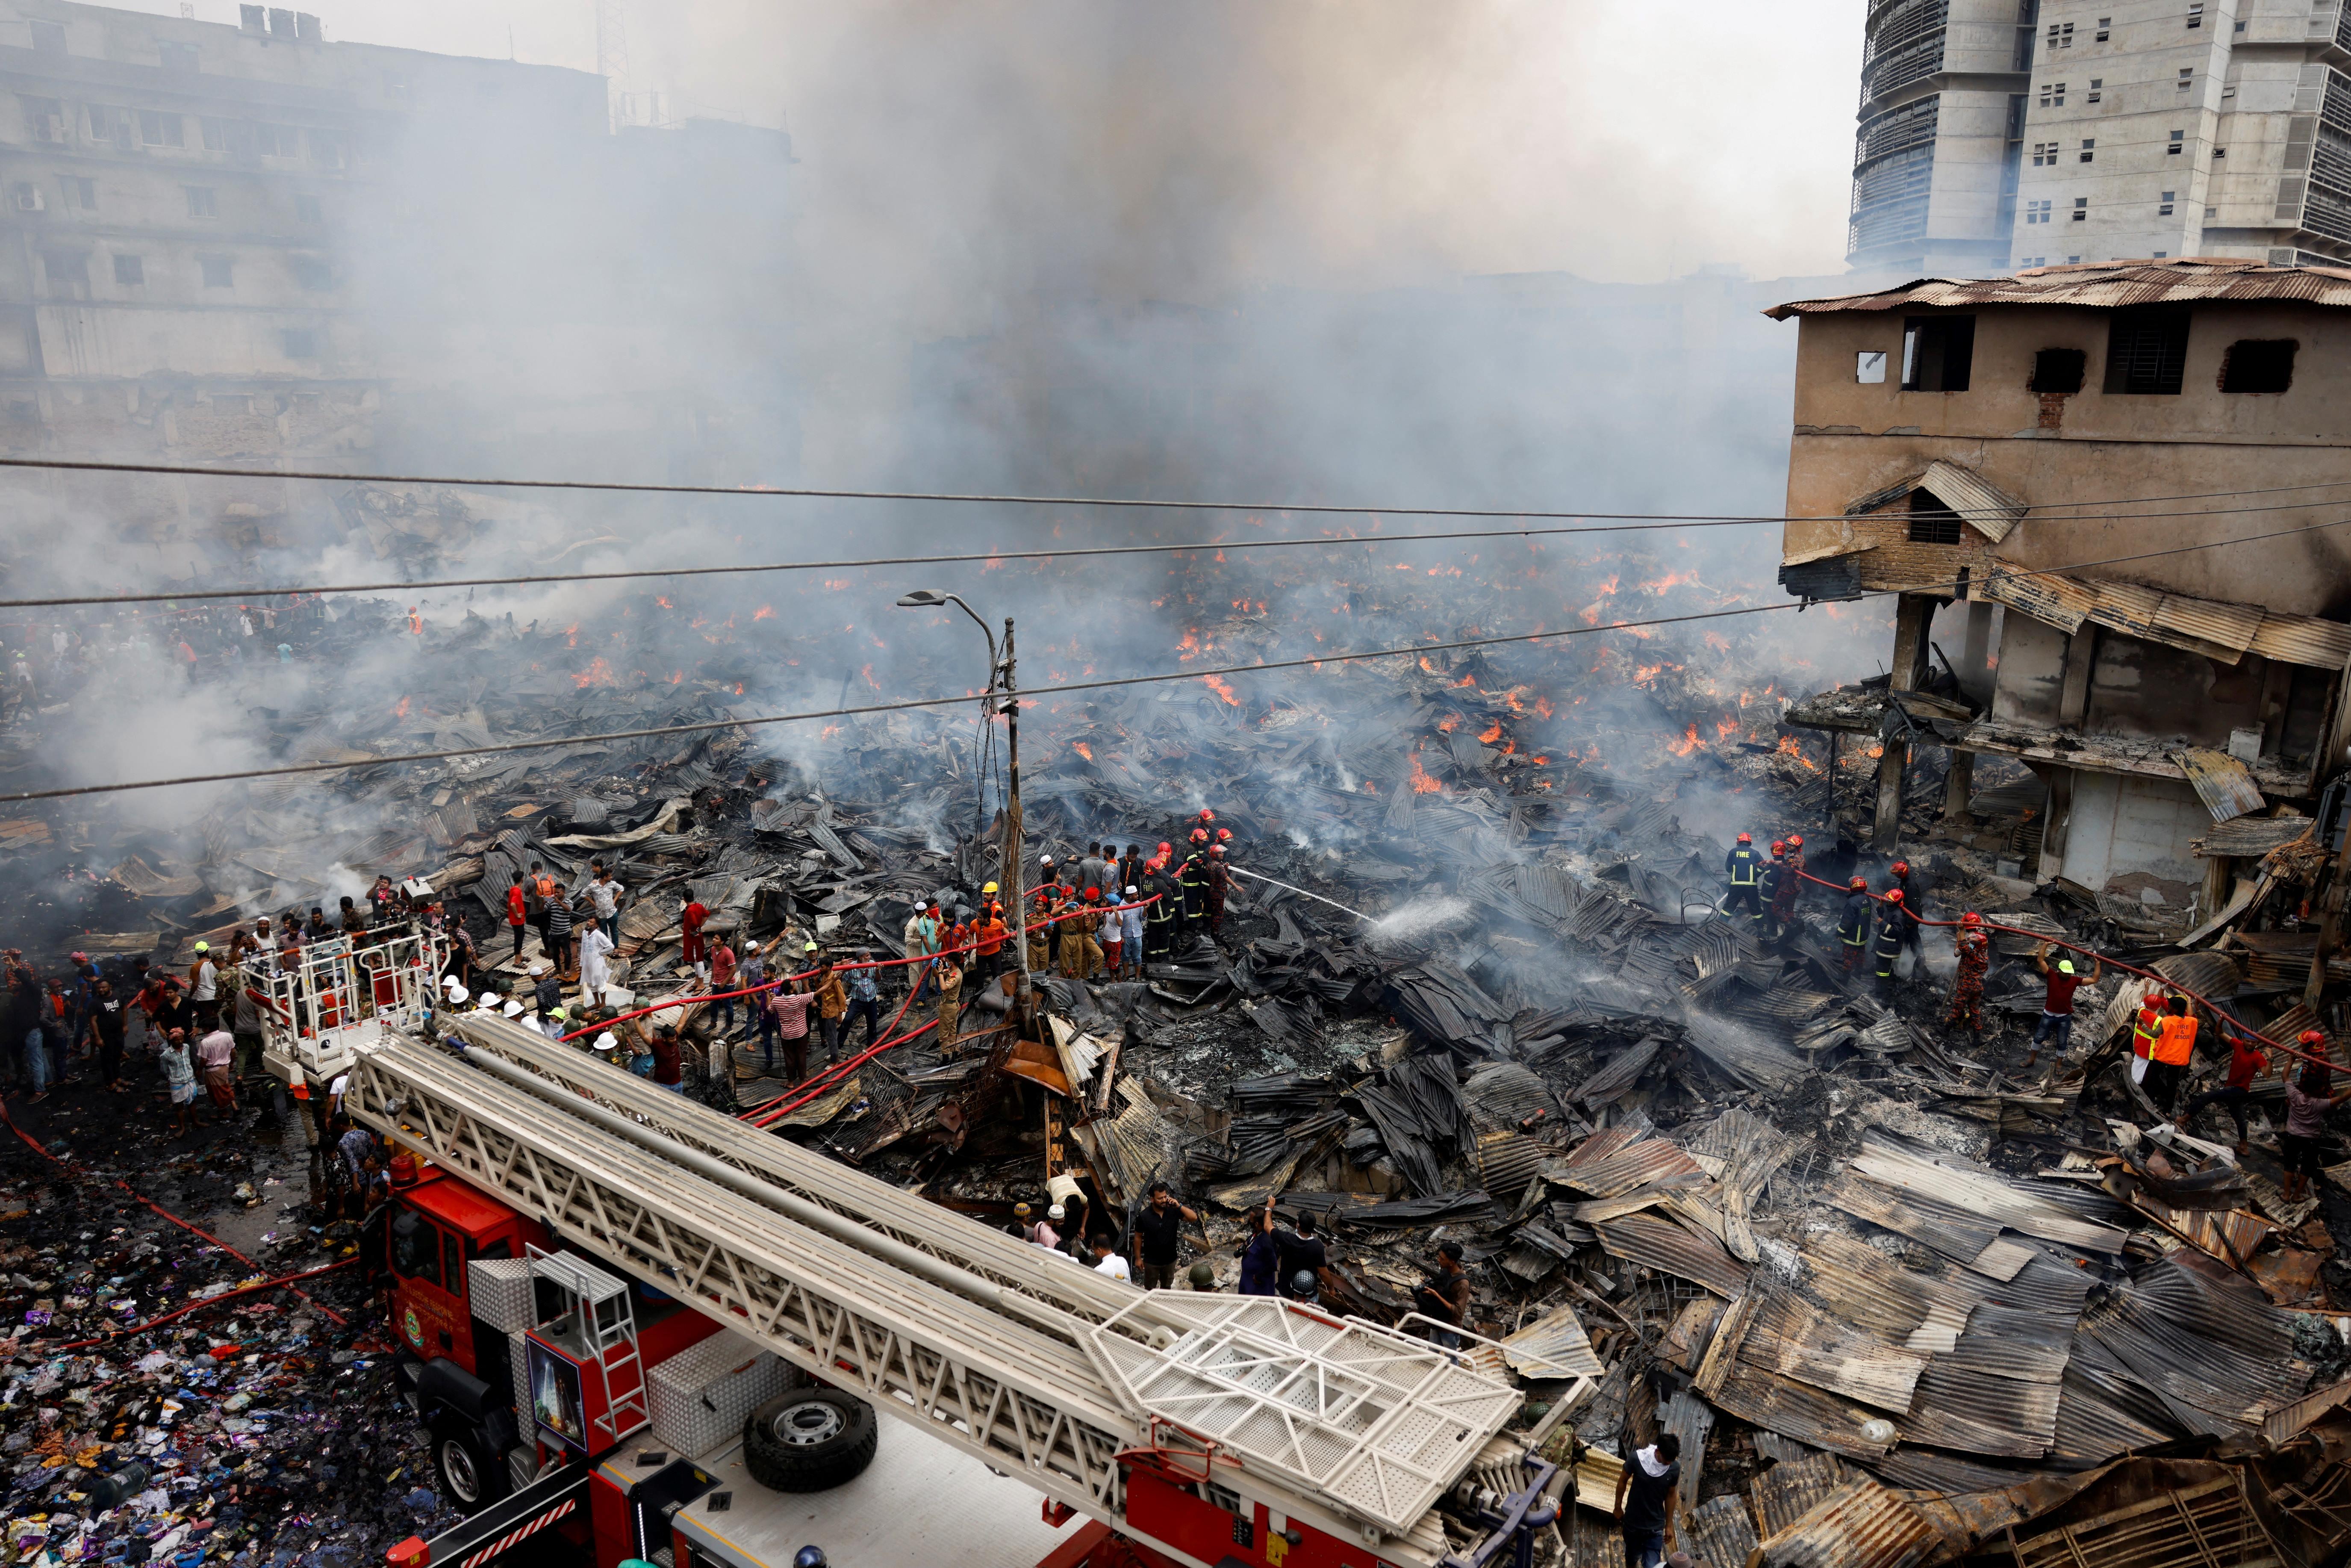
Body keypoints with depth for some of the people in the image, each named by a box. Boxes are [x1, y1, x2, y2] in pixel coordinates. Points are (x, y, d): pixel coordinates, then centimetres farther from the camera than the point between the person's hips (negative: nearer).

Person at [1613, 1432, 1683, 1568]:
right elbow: (1623, 1481, -5)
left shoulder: (1674, 1469, -16)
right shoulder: (1637, 1459, -23)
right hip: (1633, 1522, 0)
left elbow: (1670, 1495, 0)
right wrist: (1618, 1508, 3)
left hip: (1655, 1527, 0)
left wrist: (1669, 1525, 7)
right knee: (1632, 1557, 22)